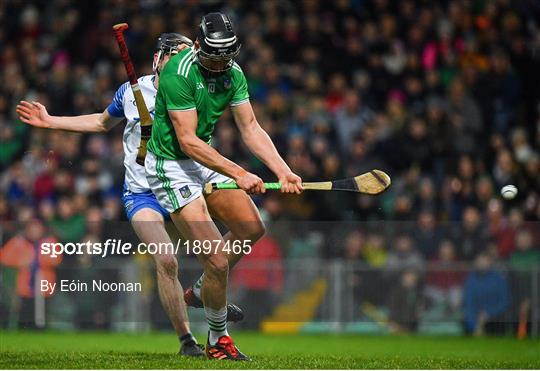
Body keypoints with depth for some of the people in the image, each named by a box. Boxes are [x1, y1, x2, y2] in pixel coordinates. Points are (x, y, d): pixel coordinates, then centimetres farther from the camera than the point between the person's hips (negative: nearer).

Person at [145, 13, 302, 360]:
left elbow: (251, 129, -1)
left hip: (206, 159, 8)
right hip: (171, 166, -8)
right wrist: (238, 174, -32)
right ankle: (218, 340, 7)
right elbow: (188, 141, -28)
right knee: (217, 260, -13)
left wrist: (284, 172, -13)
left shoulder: (233, 73, -3)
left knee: (252, 228, 16)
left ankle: (202, 290, 34)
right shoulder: (179, 74, -26)